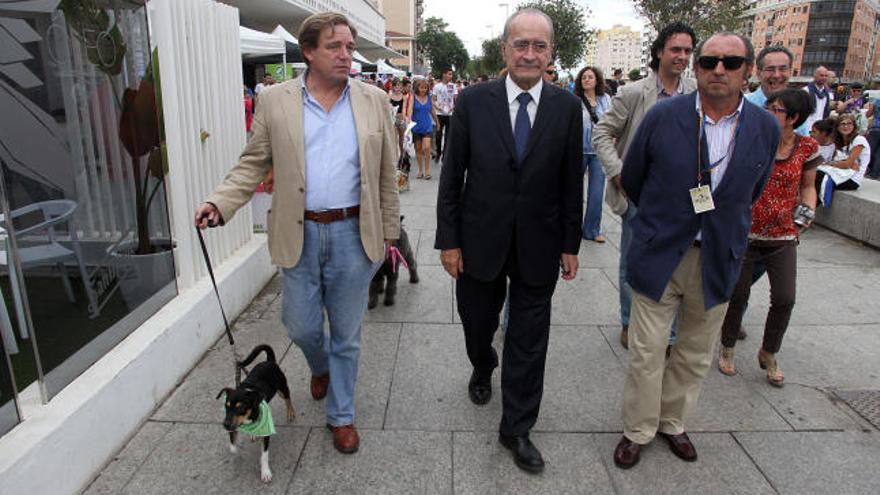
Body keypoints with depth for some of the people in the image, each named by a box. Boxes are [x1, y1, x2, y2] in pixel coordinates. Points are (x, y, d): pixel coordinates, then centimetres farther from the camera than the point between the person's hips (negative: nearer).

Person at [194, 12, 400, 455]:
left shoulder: (374, 101, 2)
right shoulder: (275, 101, 1)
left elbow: (386, 174, 4)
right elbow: (253, 164, 3)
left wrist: (388, 233, 3)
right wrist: (219, 203, -13)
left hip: (353, 233, 0)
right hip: (300, 234, 0)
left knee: (346, 334, 10)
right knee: (301, 326, 11)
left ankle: (341, 415, 31)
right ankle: (321, 367, 48)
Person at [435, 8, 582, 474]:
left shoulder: (567, 107, -3)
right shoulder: (472, 101, -6)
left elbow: (571, 181, 1)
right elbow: (451, 176, -3)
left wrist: (571, 243, 2)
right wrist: (448, 239, -5)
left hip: (538, 246, 0)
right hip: (480, 242, 0)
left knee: (529, 343, 8)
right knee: (477, 325, 19)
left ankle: (516, 429, 27)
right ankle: (482, 369, 54)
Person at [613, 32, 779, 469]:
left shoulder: (766, 129, -3)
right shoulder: (662, 116, -10)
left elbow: (751, 194, 13)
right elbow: (632, 179, 4)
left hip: (717, 263, 3)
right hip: (659, 256, -2)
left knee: (696, 356, 17)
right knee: (646, 355, 6)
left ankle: (672, 422, 39)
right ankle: (638, 431, 27)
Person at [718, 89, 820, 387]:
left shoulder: (807, 147, -2)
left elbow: (808, 186, 12)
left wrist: (808, 210, -5)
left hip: (783, 237, 2)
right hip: (745, 232, -1)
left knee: (784, 299, 0)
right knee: (738, 294, 7)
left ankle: (768, 354, 26)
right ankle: (728, 348, 31)